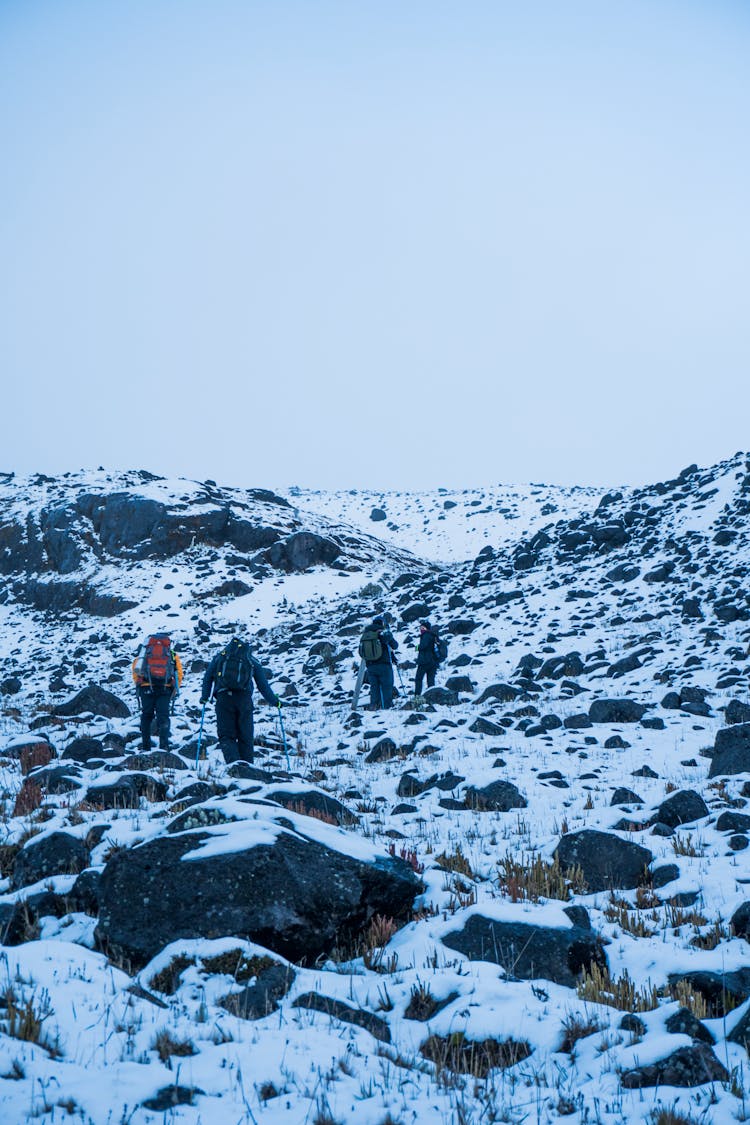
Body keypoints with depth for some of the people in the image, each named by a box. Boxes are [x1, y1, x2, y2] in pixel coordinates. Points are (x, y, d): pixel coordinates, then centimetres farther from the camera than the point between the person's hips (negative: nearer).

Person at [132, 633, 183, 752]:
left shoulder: (145, 650, 19)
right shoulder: (172, 654, 17)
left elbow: (135, 668, 10)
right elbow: (179, 672, 7)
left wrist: (138, 684, 17)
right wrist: (175, 689, 15)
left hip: (146, 688, 1)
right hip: (165, 688, -1)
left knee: (146, 716, 11)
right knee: (163, 717, 2)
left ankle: (145, 747, 10)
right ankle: (164, 746, -13)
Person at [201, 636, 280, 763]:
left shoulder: (220, 656, 22)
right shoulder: (253, 661, 20)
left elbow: (207, 677, 16)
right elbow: (263, 685, 20)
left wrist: (205, 697, 24)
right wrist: (275, 702, 30)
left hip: (223, 698, 0)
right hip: (244, 699, 0)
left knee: (226, 735, 2)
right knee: (245, 737, 10)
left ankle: (233, 761, -22)